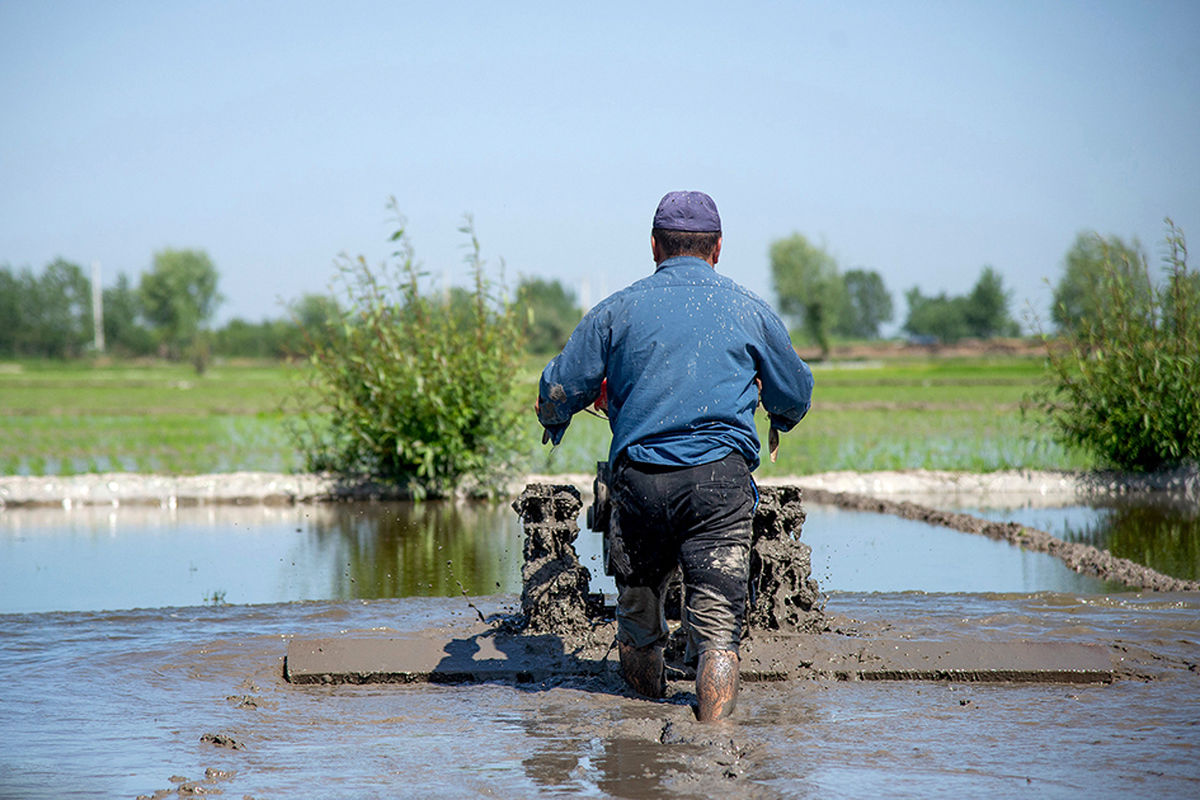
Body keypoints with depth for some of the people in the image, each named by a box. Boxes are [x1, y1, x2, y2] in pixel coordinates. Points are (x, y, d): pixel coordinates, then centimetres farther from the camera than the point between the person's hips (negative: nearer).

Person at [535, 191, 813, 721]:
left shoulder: (618, 310, 10)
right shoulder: (749, 310, 13)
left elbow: (556, 394, 10)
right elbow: (796, 396, 26)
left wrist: (554, 422, 34)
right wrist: (779, 422, 49)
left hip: (638, 477, 1)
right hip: (720, 478, -1)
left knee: (637, 625, 15)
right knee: (716, 629, -4)